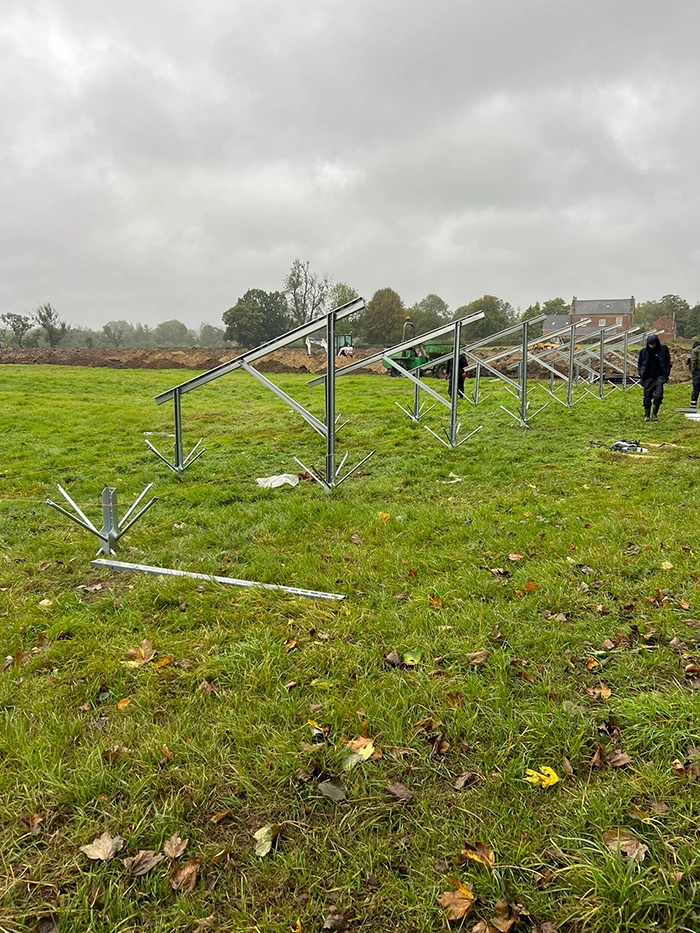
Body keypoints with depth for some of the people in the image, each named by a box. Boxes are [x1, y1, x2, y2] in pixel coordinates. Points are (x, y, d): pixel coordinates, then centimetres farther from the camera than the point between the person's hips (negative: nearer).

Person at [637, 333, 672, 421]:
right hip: (648, 378, 1)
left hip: (659, 376, -1)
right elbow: (639, 364, 10)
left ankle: (654, 414, 7)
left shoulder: (663, 348, -4)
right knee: (647, 397, 4)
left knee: (658, 396, -10)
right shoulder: (643, 351, -1)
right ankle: (647, 415, 16)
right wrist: (641, 376, 3)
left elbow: (668, 362, 4)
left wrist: (666, 375, -1)